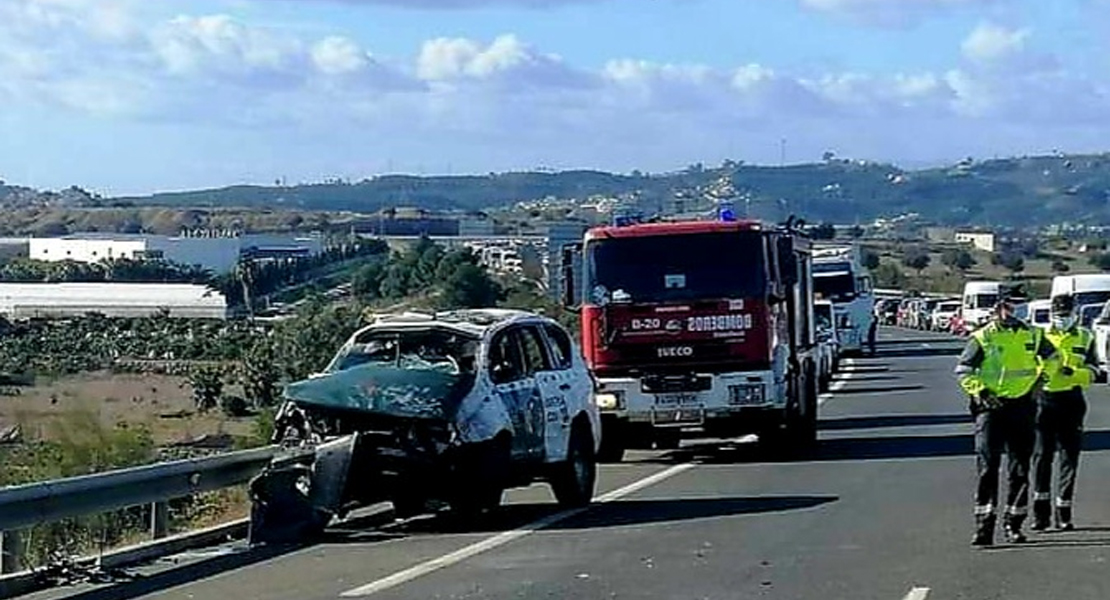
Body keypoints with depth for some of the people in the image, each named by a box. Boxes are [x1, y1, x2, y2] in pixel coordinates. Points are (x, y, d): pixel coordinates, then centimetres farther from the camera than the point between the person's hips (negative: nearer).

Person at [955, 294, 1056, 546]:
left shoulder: (1032, 335, 8)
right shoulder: (982, 338, -1)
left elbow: (1051, 357, 24)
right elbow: (962, 370, -1)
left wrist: (1040, 377, 10)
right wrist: (979, 390, -13)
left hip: (1022, 406, 3)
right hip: (990, 407, -3)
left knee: (1020, 469, 7)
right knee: (987, 467, -9)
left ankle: (1013, 524, 17)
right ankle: (984, 526, -8)